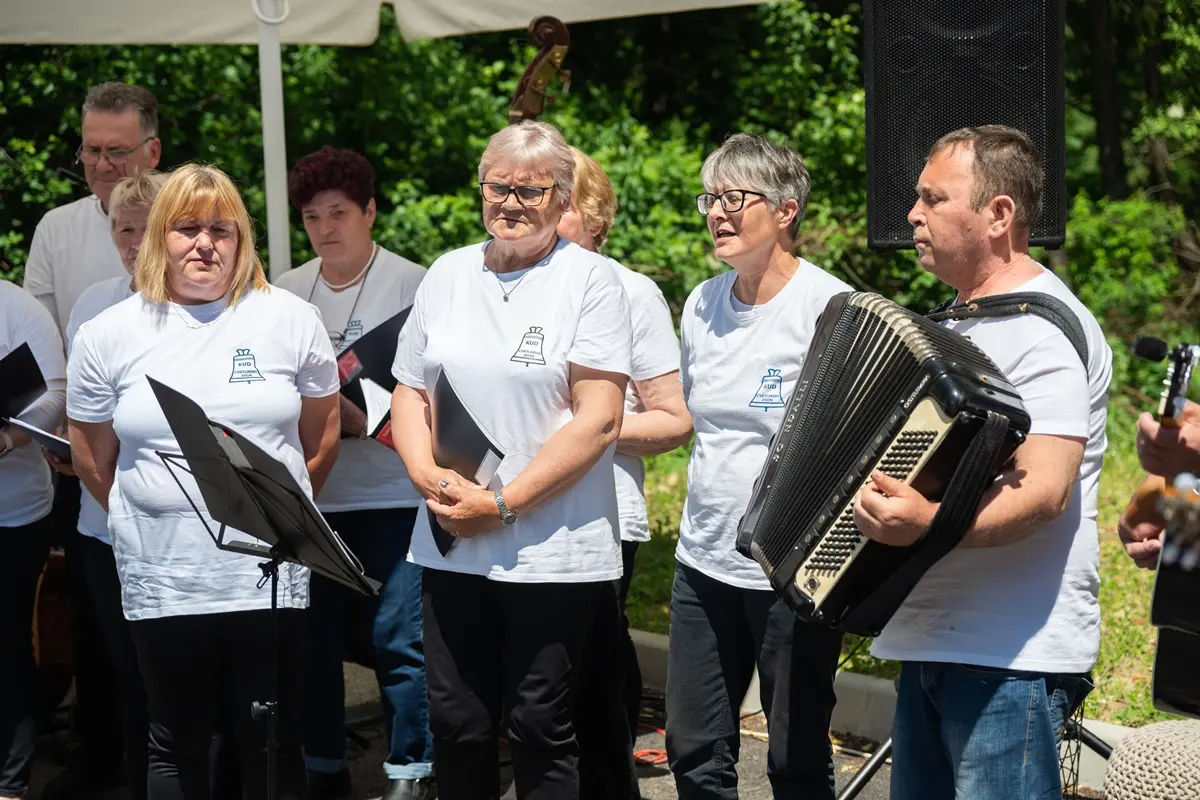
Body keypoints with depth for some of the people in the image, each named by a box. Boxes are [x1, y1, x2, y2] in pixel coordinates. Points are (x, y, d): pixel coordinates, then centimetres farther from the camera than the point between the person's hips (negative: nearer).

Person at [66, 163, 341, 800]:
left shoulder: (291, 321, 2)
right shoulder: (106, 337, 2)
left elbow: (321, 438, 11)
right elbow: (93, 461, 12)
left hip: (270, 574, 0)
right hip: (160, 577, 1)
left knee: (272, 744, 8)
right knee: (178, 745, 11)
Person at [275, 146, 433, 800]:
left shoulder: (412, 285, -3)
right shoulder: (284, 293, 11)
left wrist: (366, 417, -20)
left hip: (391, 494, -4)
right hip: (306, 494, 5)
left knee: (399, 637, -4)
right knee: (310, 634, 9)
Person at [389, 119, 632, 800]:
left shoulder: (591, 279, -6)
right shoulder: (449, 274, 11)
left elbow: (598, 419, -12)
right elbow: (411, 391, 14)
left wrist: (502, 502, -15)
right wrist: (427, 474, -5)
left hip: (553, 554, -5)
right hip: (451, 545, 5)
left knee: (540, 731, 4)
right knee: (457, 725, 9)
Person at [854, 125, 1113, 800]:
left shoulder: (1045, 331, -14)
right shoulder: (963, 320, 17)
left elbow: (1045, 491, -26)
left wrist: (928, 523, -40)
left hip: (1011, 658, -10)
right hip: (934, 642, 10)